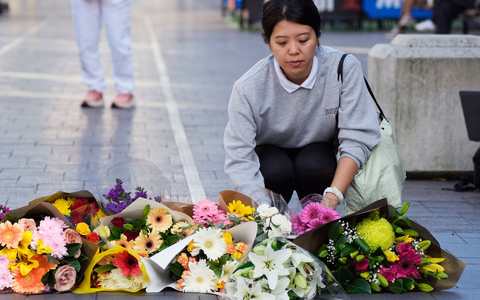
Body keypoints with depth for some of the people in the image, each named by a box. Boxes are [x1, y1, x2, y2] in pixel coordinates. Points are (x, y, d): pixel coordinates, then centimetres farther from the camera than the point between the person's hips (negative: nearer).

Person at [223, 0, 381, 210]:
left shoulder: (345, 69, -26)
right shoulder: (248, 88, -26)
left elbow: (357, 140, -26)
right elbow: (239, 159, -31)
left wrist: (331, 199, -39)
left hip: (319, 158, 1)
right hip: (270, 158, 0)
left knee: (312, 166, -31)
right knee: (277, 170, -31)